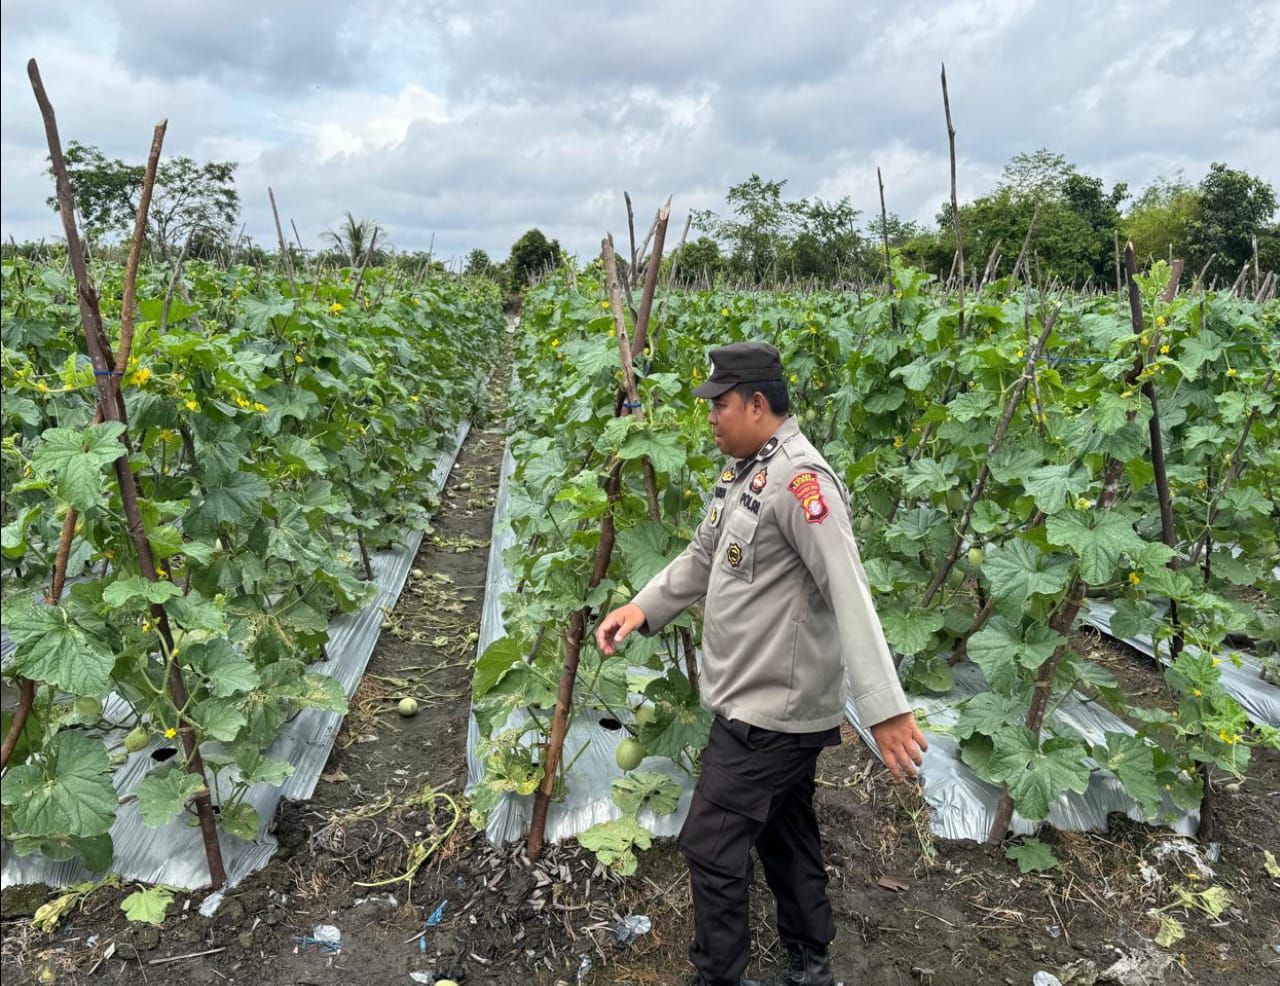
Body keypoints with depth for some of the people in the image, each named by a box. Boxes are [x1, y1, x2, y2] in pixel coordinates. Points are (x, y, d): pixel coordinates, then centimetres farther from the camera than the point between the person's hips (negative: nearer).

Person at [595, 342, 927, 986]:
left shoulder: (798, 479, -23)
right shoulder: (743, 470, 9)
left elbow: (849, 595, -29)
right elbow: (704, 556, 16)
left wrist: (885, 708, -33)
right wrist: (643, 607, 3)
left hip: (775, 709, -10)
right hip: (762, 701, 10)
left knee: (710, 844, 1)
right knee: (784, 834, 22)